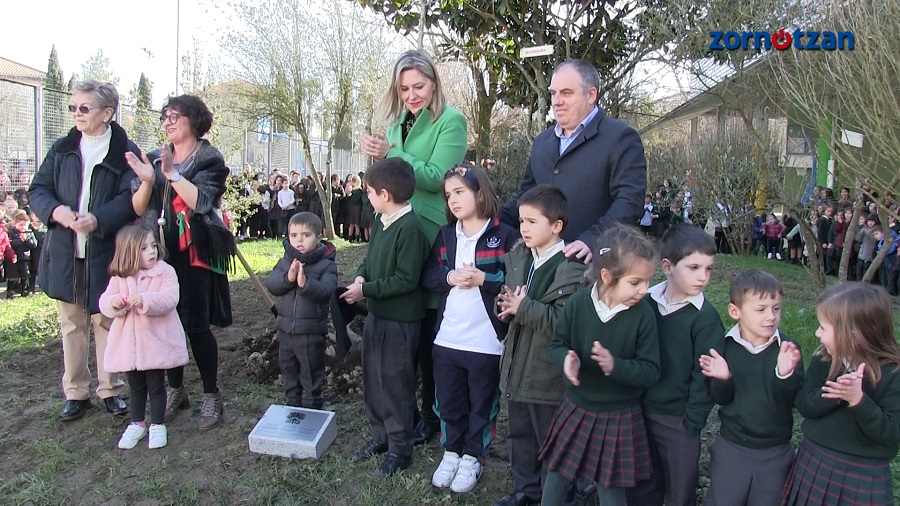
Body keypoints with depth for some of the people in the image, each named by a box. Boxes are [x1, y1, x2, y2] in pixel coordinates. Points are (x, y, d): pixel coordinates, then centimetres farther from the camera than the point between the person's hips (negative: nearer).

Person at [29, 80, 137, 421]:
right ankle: (75, 393, 23)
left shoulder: (125, 152, -6)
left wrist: (99, 218, -29)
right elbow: (37, 190, 7)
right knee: (71, 326, 11)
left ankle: (110, 389, 21)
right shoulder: (62, 149, 8)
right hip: (65, 254, 4)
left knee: (106, 322, 7)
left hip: (106, 255, -4)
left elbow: (131, 200, -13)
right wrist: (56, 210, -15)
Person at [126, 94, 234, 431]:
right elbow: (138, 209, 6)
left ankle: (212, 395, 10)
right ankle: (175, 390, 24)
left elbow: (201, 201, -16)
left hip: (194, 254, -5)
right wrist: (147, 181, -11)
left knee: (196, 325, -3)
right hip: (159, 252, 5)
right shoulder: (154, 158, 13)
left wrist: (172, 173, -20)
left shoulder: (209, 160, -1)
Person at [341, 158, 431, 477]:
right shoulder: (381, 221, 6)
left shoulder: (410, 229, -22)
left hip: (400, 321, -9)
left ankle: (399, 448, 20)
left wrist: (365, 290, -19)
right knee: (373, 378, 19)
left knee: (395, 383, 3)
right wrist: (361, 275, -4)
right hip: (376, 313, 9)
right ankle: (380, 435, 36)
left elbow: (406, 280, -24)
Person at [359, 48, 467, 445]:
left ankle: (432, 414, 20)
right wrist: (378, 156, -2)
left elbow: (435, 177, -16)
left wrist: (390, 153, -23)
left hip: (433, 233, -6)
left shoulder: (451, 121, -6)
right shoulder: (398, 121, 14)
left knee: (428, 329, 3)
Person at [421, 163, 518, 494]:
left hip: (487, 341, -4)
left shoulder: (504, 235, -8)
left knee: (482, 405, 13)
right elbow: (428, 277, 5)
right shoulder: (445, 234, 8)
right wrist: (449, 277, -14)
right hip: (447, 338, 4)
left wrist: (483, 279, -22)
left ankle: (472, 458, 31)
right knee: (449, 402, 17)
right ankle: (452, 451, 37)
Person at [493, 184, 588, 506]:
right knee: (520, 436, 22)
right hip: (518, 366, 8)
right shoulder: (517, 257, 4)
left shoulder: (571, 269, -20)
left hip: (549, 374, -8)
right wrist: (508, 305, -9)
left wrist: (524, 307, -24)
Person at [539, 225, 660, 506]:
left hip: (618, 418, -1)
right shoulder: (578, 303, -14)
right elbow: (557, 345, -2)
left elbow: (650, 371, -12)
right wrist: (566, 360, -25)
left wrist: (615, 365, -29)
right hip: (576, 409, 2)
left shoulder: (643, 315, -15)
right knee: (557, 475, 18)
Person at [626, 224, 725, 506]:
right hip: (641, 412, 4)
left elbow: (705, 375, -12)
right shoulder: (647, 302, -3)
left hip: (678, 421, -3)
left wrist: (693, 422, -13)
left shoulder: (706, 317, -13)